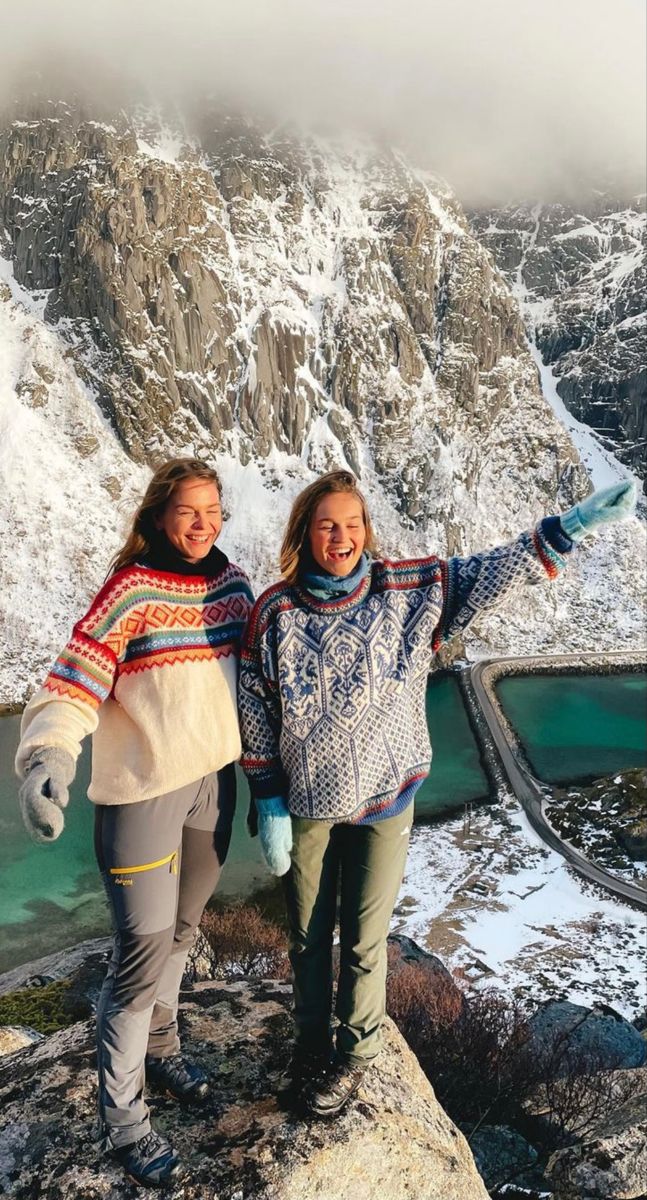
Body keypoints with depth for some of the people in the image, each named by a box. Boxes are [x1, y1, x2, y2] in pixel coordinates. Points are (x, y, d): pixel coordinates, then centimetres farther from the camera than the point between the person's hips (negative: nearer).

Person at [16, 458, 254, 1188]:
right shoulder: (131, 590, -17)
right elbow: (73, 683, -22)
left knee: (179, 930, 22)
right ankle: (121, 1120, 25)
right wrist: (47, 757, -39)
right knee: (142, 953, 3)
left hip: (214, 780, 6)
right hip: (142, 791, -5)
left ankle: (159, 1047, 47)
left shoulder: (232, 582, 1)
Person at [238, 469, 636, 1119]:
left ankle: (356, 1052, 41)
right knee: (308, 937, 19)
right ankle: (311, 1048, 44)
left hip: (384, 801, 0)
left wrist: (569, 525, -16)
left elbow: (489, 572, -8)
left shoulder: (410, 590, -11)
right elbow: (256, 717, -5)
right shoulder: (275, 612, -11)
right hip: (305, 805, 1)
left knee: (364, 939, 15)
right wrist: (268, 806, -4)